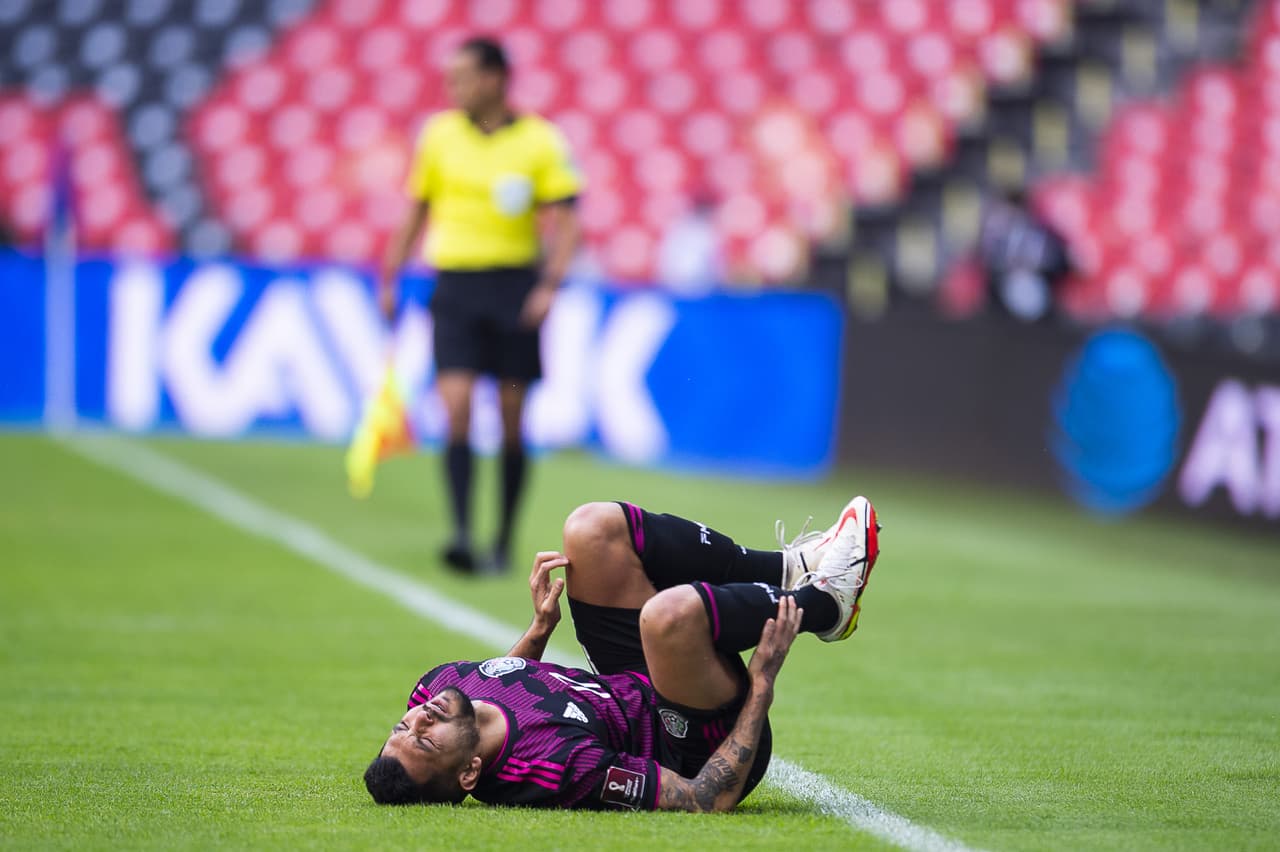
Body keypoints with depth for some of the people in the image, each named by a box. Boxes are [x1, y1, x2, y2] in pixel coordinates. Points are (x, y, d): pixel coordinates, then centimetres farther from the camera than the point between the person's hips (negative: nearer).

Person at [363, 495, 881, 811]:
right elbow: (709, 800, -32)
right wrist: (762, 680, -26)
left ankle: (791, 570, 12)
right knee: (670, 611, -38)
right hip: (708, 744, -8)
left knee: (594, 528, 1)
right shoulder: (558, 766, -41)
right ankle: (822, 602, -3)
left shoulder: (439, 685, -19)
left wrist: (540, 628, -1)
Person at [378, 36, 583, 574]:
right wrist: (389, 279, 13)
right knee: (457, 407, -14)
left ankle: (504, 542, 16)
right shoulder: (439, 134, 6)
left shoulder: (540, 140, -2)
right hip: (455, 284, 1)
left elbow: (565, 221, -4)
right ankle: (462, 534, -19)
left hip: (515, 284, -1)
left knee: (512, 423, 3)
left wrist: (550, 284, -17)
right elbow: (416, 212, 16)